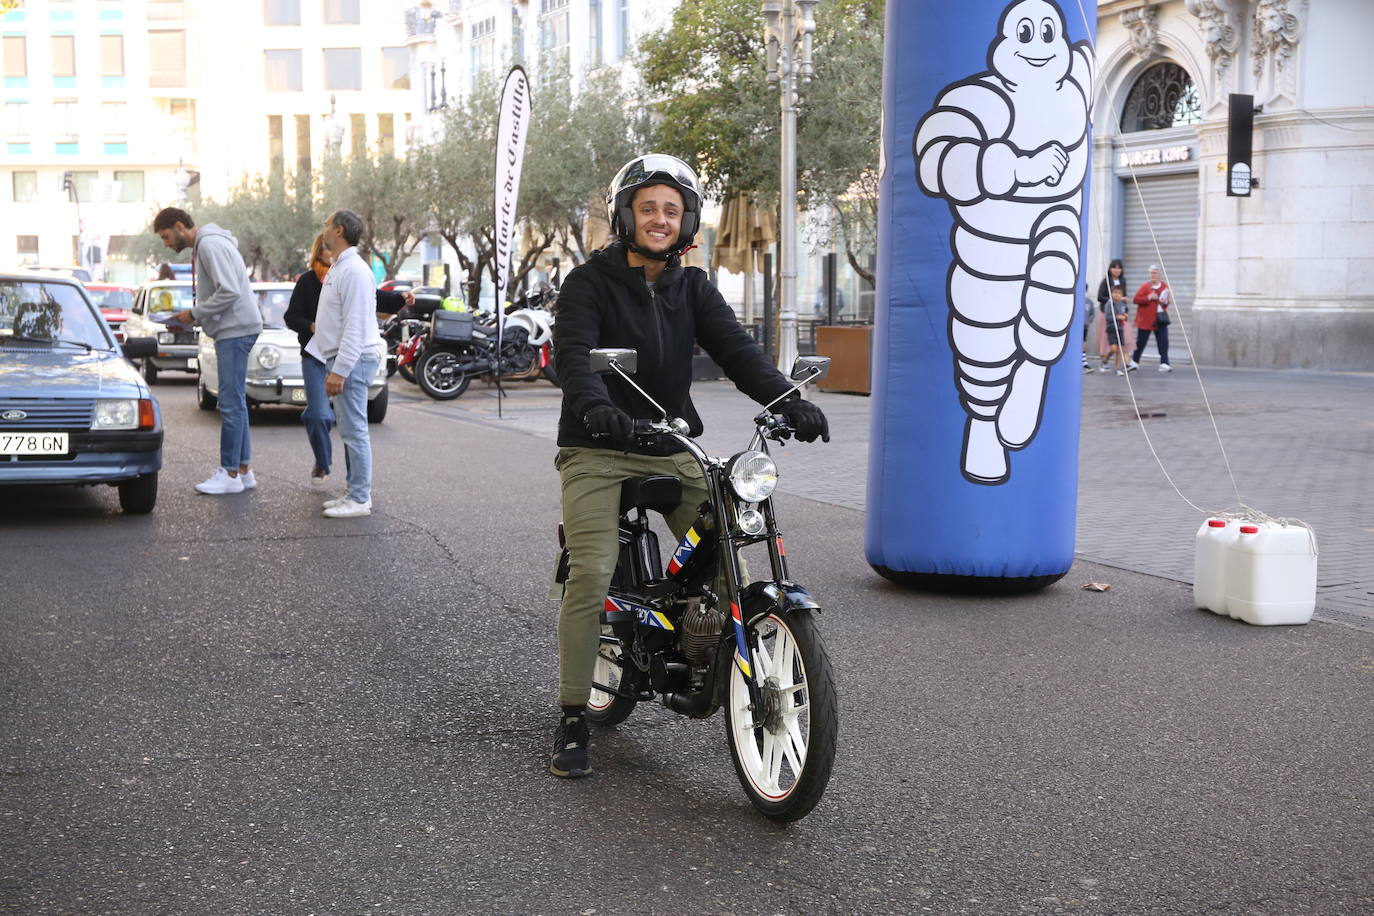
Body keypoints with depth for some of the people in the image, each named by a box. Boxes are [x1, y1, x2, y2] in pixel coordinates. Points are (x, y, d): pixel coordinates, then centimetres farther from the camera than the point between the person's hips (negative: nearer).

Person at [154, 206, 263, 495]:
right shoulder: (202, 246, 20)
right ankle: (243, 471, 16)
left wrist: (194, 313, -12)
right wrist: (191, 317, 11)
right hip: (231, 330, 11)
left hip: (235, 329, -11)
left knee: (231, 403, -8)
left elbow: (229, 292, -22)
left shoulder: (210, 245, -13)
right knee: (235, 402, 12)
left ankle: (230, 474, -6)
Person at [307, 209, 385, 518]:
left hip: (353, 360, -11)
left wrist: (339, 371, -24)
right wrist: (333, 366, 20)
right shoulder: (337, 269, 19)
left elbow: (355, 327, -22)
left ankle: (360, 499, -6)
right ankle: (355, 492, 20)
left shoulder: (354, 271, -16)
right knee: (350, 431, 14)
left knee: (355, 431, -8)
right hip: (339, 360, 11)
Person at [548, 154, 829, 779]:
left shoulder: (692, 288, 11)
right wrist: (593, 404, -41)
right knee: (591, 573, -16)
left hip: (672, 451, 4)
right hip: (598, 452, -4)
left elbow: (735, 348, -2)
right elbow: (573, 351, -19)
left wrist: (787, 400, -20)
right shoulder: (590, 282, -2)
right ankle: (572, 719, -5)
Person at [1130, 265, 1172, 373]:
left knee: (1163, 341, -6)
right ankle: (1134, 361, 24)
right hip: (1146, 319, -3)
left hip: (1160, 319, 3)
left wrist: (1166, 302, -4)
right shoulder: (1145, 286, -6)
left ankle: (1164, 363, -5)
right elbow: (1136, 299, -11)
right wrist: (1148, 298, -22)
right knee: (1141, 341, 7)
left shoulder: (1164, 286, 7)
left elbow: (1167, 300, 19)